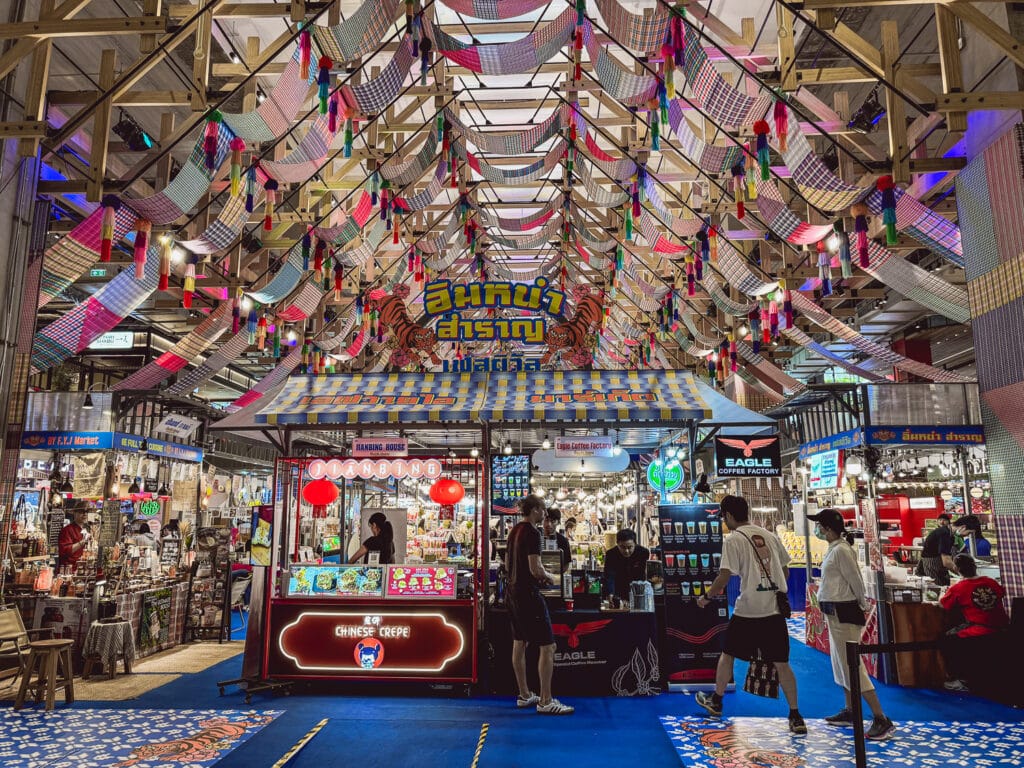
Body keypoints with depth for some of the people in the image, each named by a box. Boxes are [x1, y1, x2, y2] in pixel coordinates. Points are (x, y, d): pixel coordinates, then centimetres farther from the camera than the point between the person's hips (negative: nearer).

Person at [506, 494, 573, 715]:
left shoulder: (514, 531, 11)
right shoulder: (532, 533, -17)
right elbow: (536, 569, -22)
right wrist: (549, 577, -2)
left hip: (513, 592, 10)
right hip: (528, 594, -10)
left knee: (519, 644, 15)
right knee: (548, 647, -5)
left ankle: (524, 695, 25)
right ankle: (545, 701, -2)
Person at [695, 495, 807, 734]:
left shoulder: (733, 539, -7)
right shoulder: (769, 535, 10)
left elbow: (725, 576, -12)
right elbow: (785, 572, 15)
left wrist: (706, 597, 2)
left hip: (748, 609, -5)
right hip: (776, 609, 5)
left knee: (728, 653, 14)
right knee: (781, 662, 10)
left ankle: (716, 701, 27)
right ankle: (795, 716, 10)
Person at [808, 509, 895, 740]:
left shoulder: (841, 550, -20)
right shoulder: (833, 548, 11)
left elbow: (855, 580, -18)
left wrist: (862, 605, -5)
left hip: (844, 613, -11)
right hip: (835, 612, 11)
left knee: (852, 665, -7)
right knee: (842, 662, 18)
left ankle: (881, 719, -2)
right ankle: (849, 711, 30)